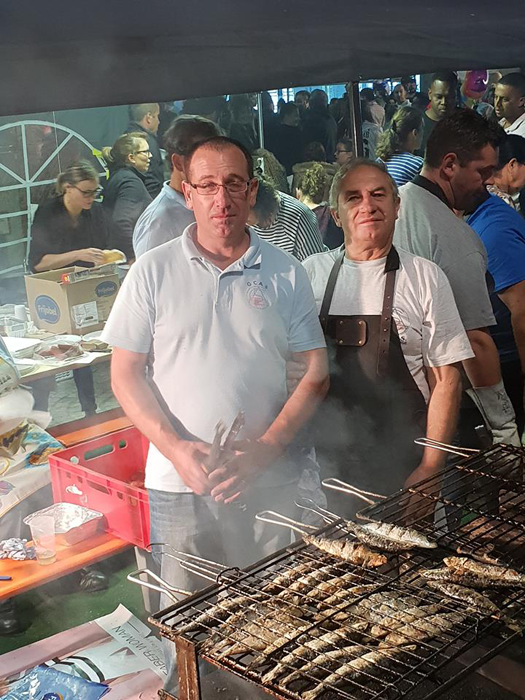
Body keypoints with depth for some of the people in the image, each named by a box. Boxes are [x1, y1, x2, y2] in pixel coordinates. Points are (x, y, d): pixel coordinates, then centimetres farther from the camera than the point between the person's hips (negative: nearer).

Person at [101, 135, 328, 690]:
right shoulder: (153, 272, 1)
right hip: (178, 483, 0)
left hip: (269, 482, 1)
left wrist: (264, 450, -11)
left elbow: (316, 373, 2)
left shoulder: (285, 274, 3)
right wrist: (175, 447, -12)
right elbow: (125, 374, 1)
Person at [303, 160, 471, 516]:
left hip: (402, 467, -1)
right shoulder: (311, 273, 4)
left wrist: (430, 467, -8)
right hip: (327, 459, 2)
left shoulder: (425, 277, -1)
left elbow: (446, 380, -2)